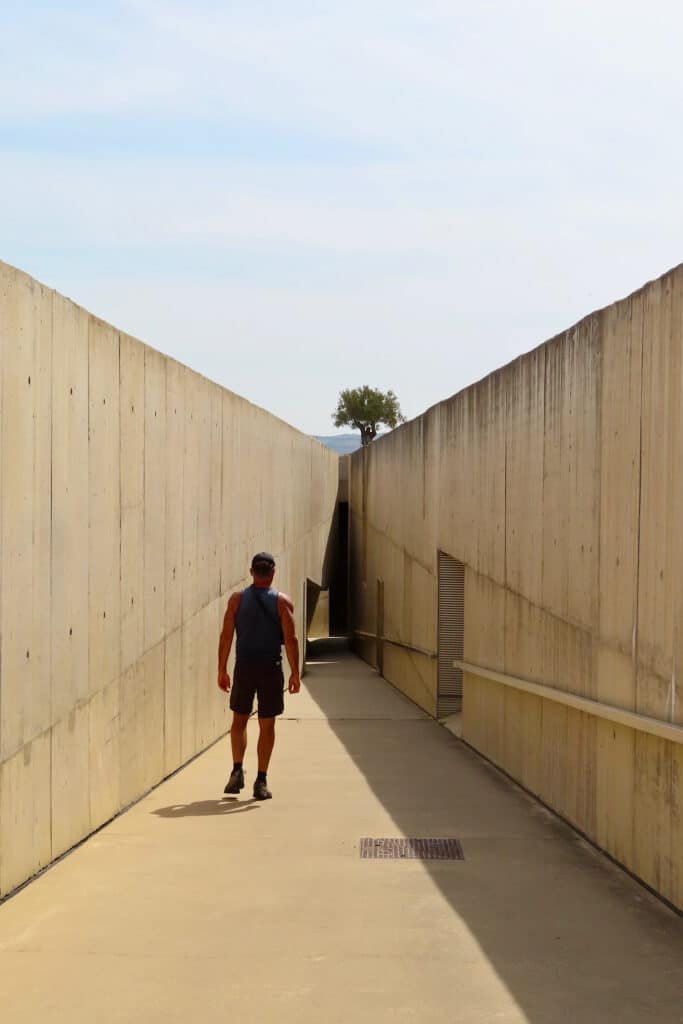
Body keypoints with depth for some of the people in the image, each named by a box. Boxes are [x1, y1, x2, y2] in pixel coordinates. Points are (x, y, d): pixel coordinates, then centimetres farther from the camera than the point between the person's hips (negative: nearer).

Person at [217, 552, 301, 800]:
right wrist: (295, 673, -2)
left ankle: (237, 770, 6)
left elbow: (226, 636, -1)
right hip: (271, 668, -1)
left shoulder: (237, 599, 1)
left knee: (239, 719, 18)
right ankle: (261, 781, 7)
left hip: (244, 667, 1)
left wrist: (222, 671, 5)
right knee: (267, 725, 6)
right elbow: (290, 640, -9)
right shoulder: (282, 602, -3)